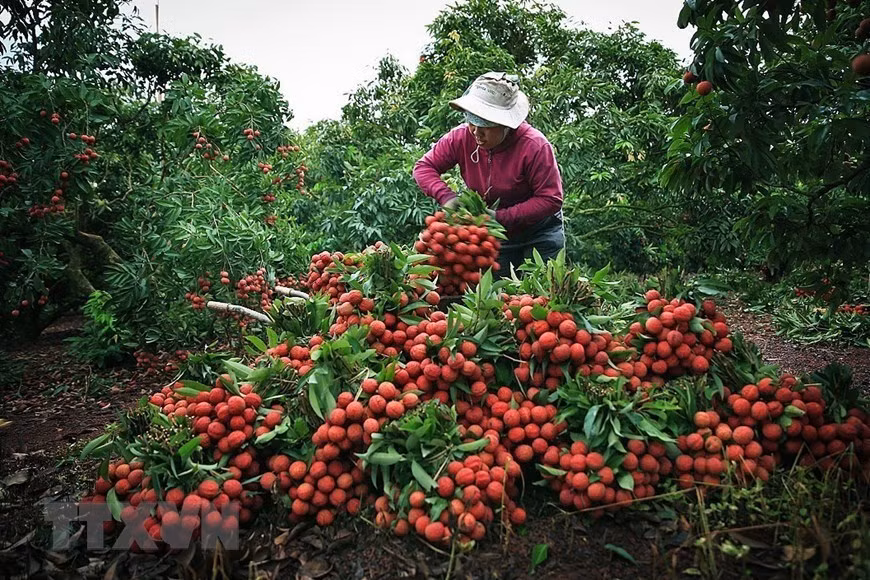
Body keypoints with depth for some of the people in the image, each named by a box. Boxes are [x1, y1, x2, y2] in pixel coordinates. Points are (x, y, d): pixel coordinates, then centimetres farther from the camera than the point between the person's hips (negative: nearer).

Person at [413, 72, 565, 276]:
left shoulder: (535, 146, -27)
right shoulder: (461, 137, -15)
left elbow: (551, 200, -26)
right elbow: (423, 167, -8)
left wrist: (501, 217, -33)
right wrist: (446, 196, -27)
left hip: (539, 232, -3)